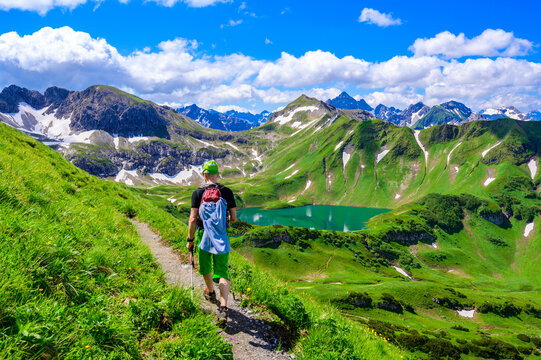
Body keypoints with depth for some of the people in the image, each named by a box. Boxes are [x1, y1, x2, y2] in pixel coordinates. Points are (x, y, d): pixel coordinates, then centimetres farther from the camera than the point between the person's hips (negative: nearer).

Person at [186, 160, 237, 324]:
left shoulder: (198, 193, -6)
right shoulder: (227, 192, -3)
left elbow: (193, 219, -10)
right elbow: (234, 218, 1)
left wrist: (190, 240, 0)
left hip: (204, 236, 0)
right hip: (221, 238, 0)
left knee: (206, 268, 24)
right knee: (222, 273, 1)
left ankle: (210, 293, 48)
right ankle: (223, 308, -14)